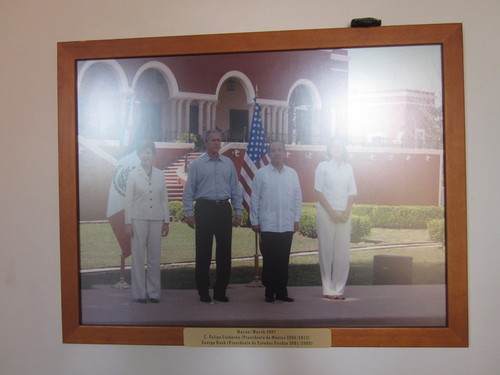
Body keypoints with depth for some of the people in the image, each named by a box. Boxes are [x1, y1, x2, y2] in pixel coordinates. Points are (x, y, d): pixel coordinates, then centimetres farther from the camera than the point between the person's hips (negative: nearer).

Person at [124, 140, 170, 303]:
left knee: (155, 257, 5)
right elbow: (128, 199, 0)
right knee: (138, 257, 2)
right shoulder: (133, 175, 1)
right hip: (138, 219, -2)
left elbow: (164, 199, 9)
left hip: (156, 220, 2)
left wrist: (166, 222, 6)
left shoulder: (160, 175, 7)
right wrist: (128, 222, -5)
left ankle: (154, 292, 14)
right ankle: (140, 293, 10)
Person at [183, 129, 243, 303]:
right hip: (205, 209, -3)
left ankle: (220, 291, 17)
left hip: (224, 210, 3)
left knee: (224, 251, 5)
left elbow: (235, 189, 12)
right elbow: (188, 191, 1)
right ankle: (203, 292, 13)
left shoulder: (228, 163, 10)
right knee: (203, 252, 2)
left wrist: (238, 211, 7)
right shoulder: (196, 164, 1)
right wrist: (189, 213, -6)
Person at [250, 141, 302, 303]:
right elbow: (254, 198, 2)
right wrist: (254, 221, 0)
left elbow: (298, 197, 10)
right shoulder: (261, 173, 1)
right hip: (268, 225, -2)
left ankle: (282, 291, 15)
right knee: (269, 259, 3)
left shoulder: (292, 173, 8)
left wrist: (296, 219, 6)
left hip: (287, 225, 2)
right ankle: (269, 291, 14)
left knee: (284, 259, 6)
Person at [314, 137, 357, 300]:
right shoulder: (323, 166, 2)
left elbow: (352, 192, 10)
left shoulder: (348, 167, 12)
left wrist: (346, 212, -4)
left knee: (342, 253, 1)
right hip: (326, 213, -3)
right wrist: (331, 211, -11)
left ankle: (339, 289, 8)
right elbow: (318, 191, -4)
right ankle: (328, 289, 5)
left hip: (344, 215, 3)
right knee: (327, 251, -1)